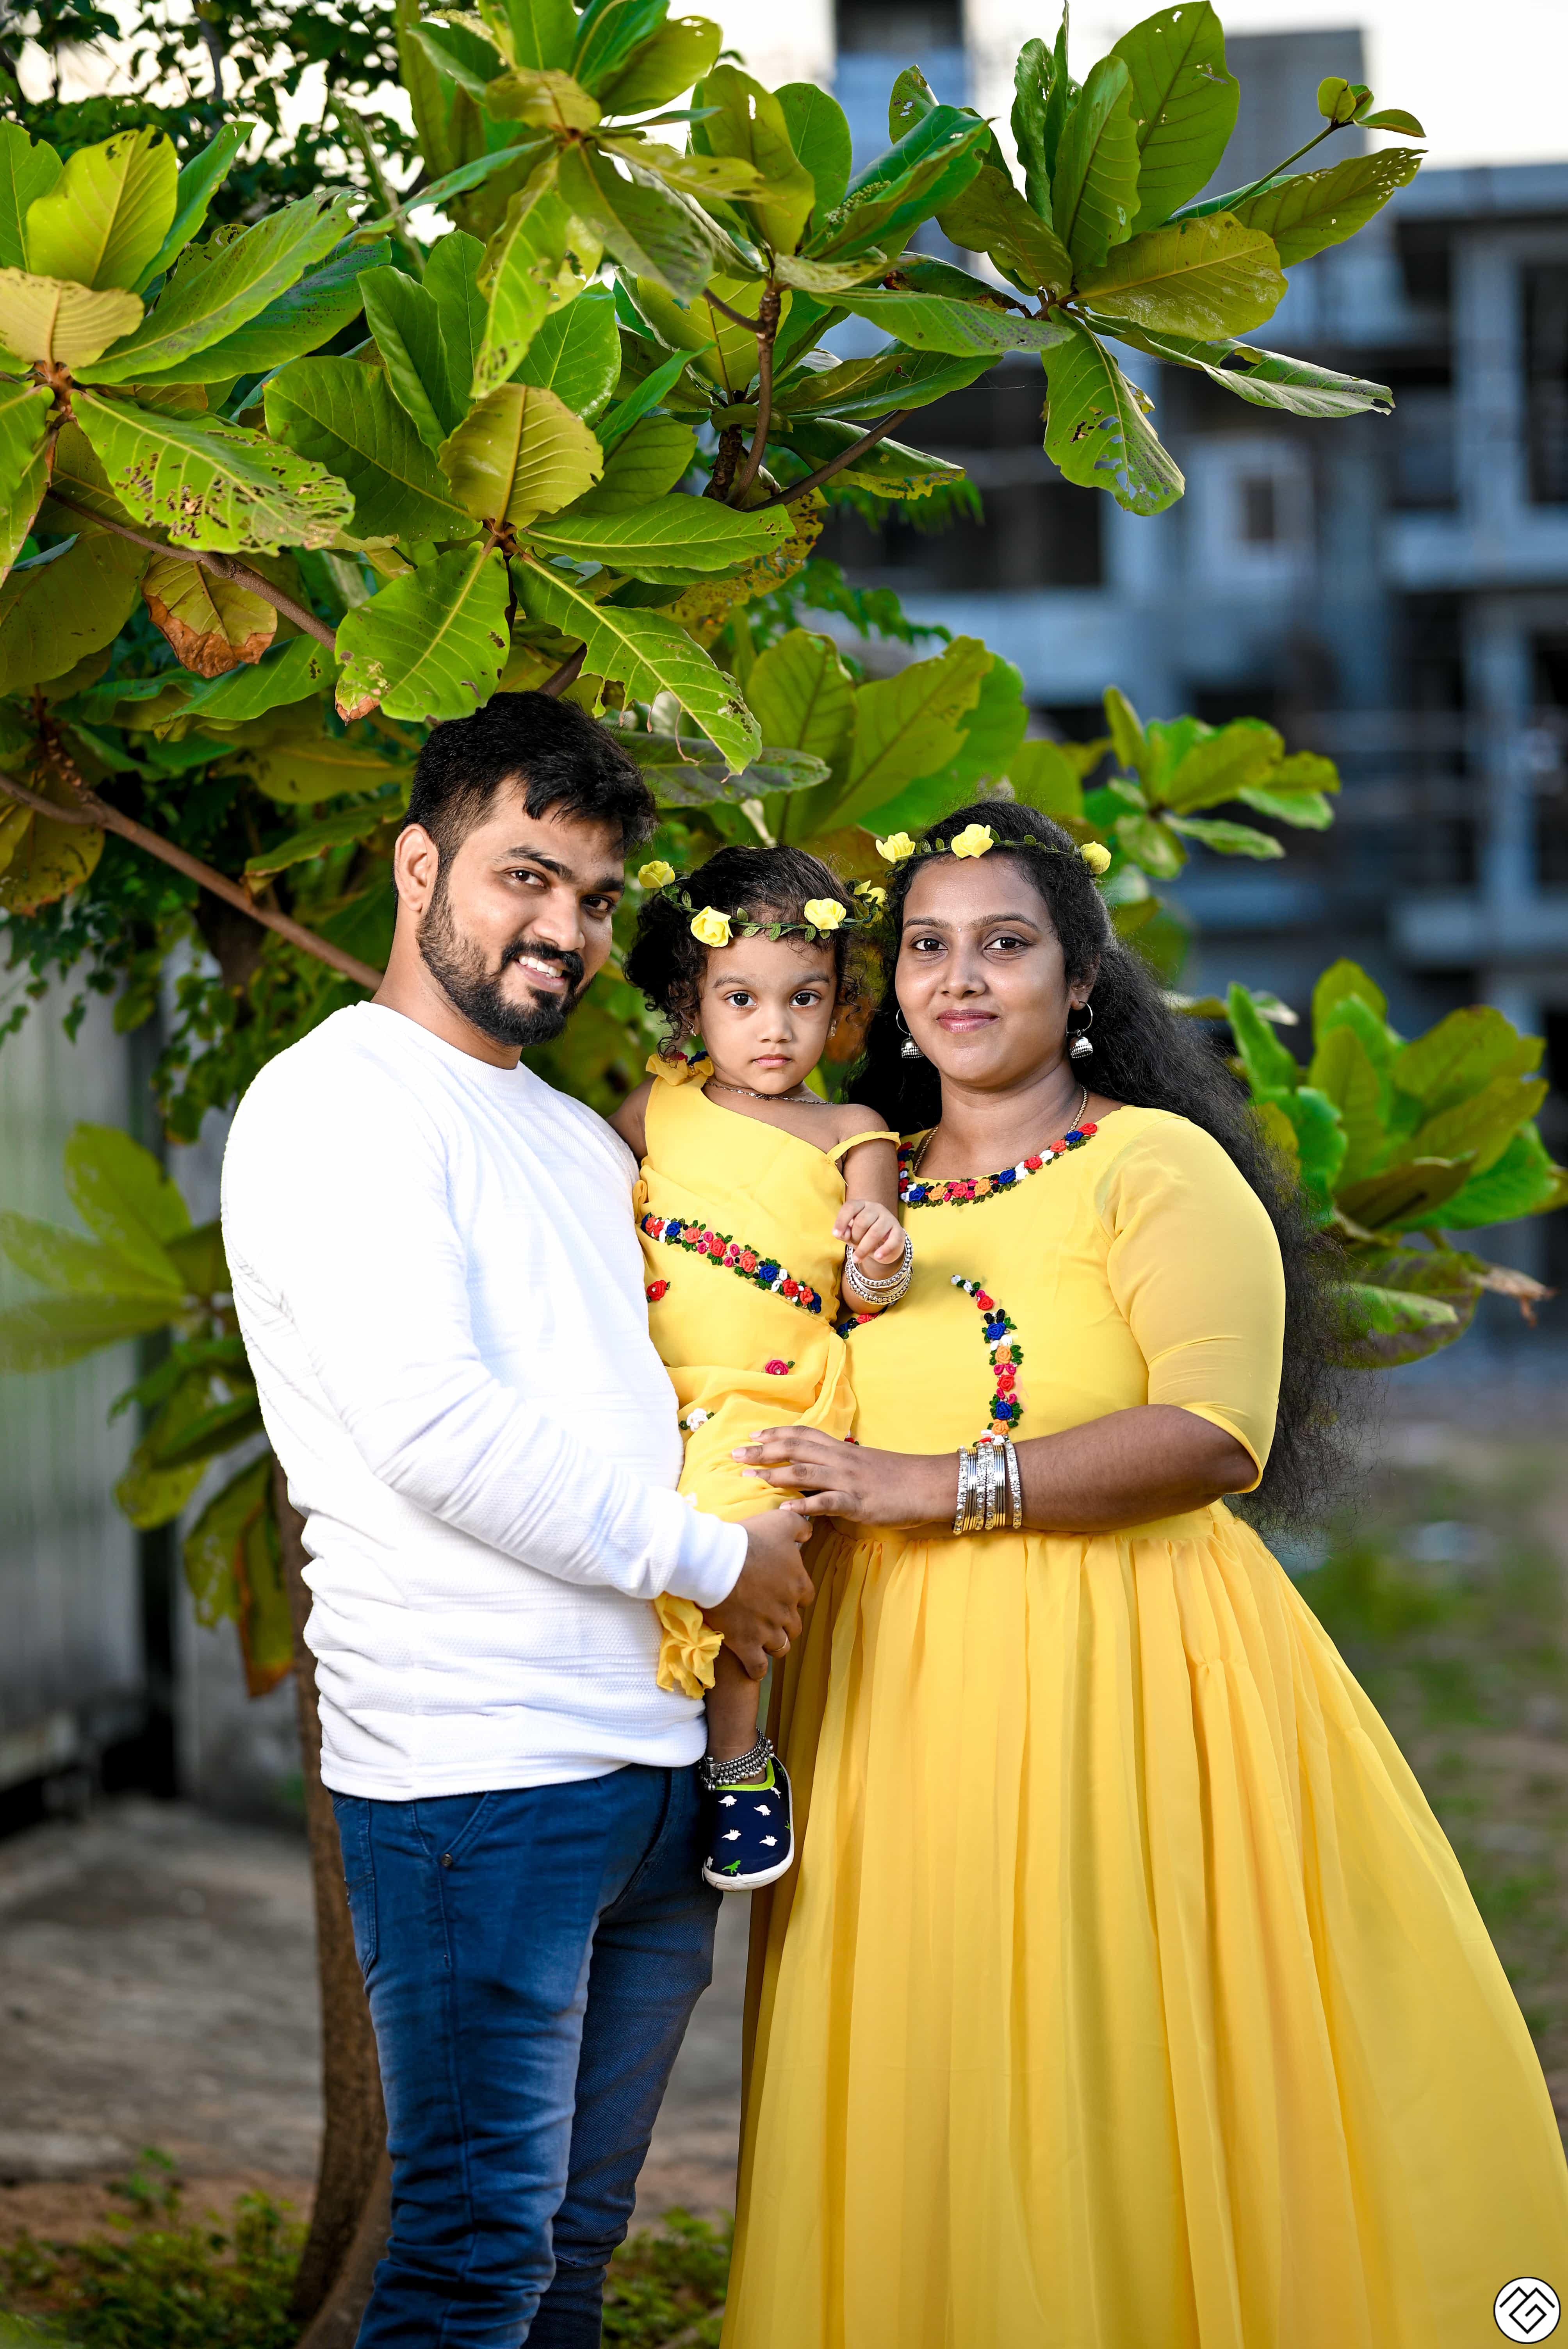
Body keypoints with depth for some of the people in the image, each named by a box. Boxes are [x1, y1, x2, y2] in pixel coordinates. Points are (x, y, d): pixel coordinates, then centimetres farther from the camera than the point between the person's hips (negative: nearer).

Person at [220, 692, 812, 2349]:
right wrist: (706, 1557, -8)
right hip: (478, 1777, -8)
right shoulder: (338, 1104, -6)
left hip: (661, 1768, 8)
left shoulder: (586, 1143, 22)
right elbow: (432, 1431, -16)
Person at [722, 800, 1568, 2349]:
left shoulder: (1155, 1165, -2)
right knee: (925, 2115, 3)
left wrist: (934, 1487, -18)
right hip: (900, 1694, 5)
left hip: (1126, 1679, -5)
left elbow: (1216, 1433, -16)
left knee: (1115, 2088, -5)